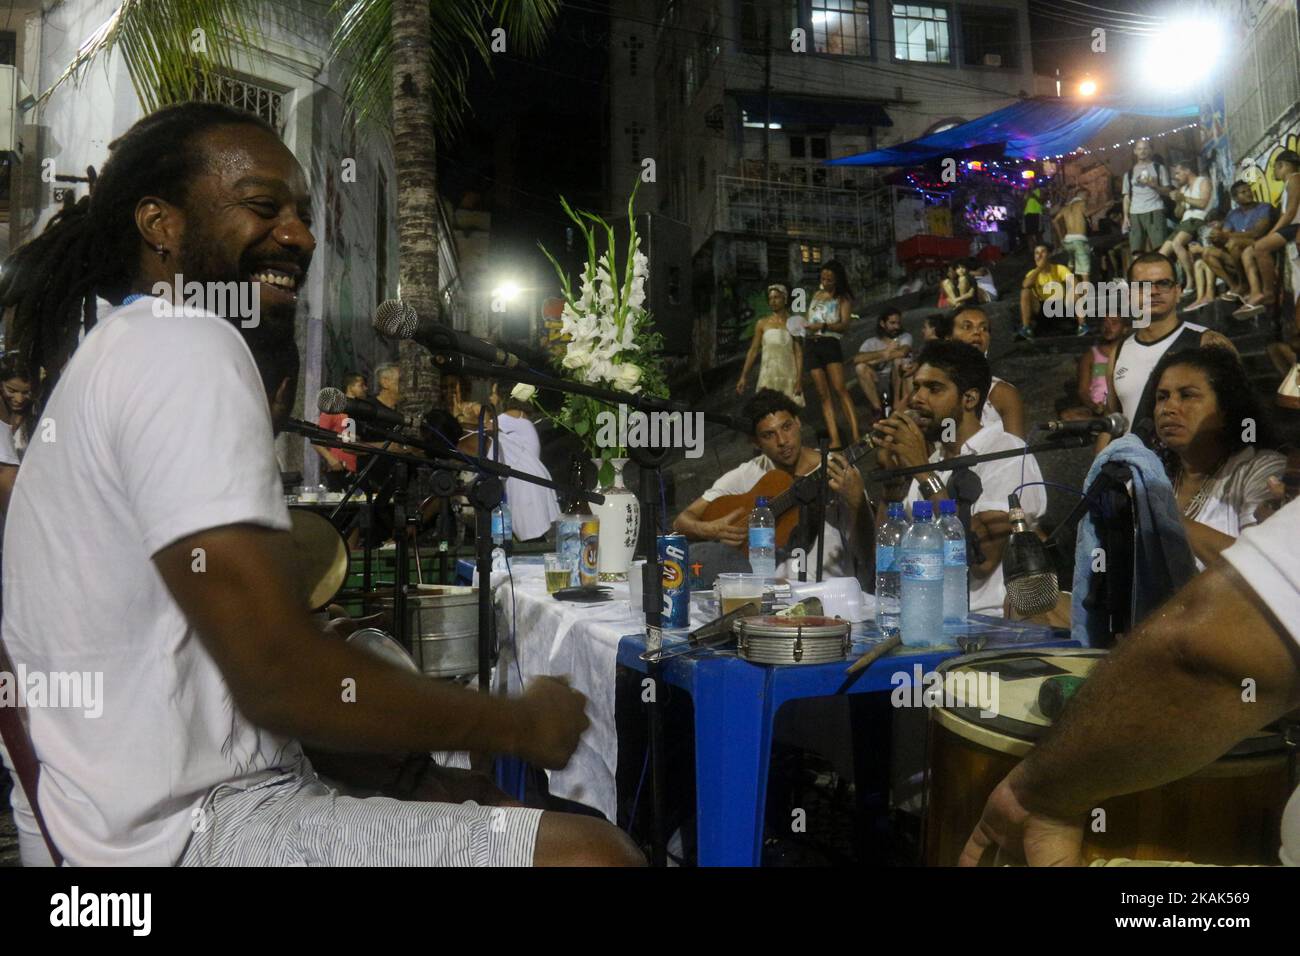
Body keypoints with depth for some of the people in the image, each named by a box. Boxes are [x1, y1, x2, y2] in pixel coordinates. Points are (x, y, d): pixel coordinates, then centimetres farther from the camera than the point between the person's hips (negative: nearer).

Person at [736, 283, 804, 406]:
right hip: (768, 376, 1)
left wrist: (799, 379, -9)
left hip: (789, 377, -1)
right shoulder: (762, 323, 5)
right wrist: (744, 376, 4)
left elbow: (799, 353, -1)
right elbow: (753, 350, 8)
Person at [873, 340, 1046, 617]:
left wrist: (924, 474, -14)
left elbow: (982, 560, -18)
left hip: (984, 619, -6)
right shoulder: (927, 456, 14)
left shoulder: (1009, 454, -5)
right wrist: (893, 477, -2)